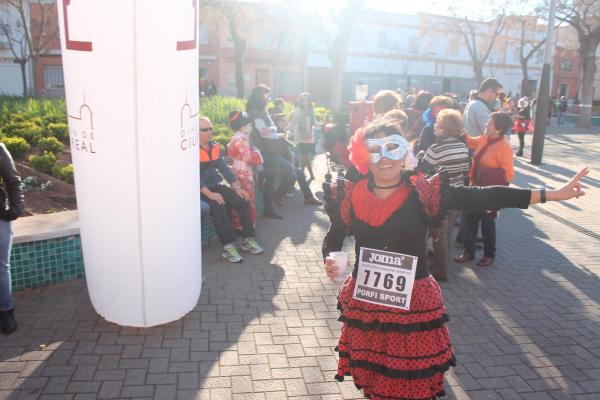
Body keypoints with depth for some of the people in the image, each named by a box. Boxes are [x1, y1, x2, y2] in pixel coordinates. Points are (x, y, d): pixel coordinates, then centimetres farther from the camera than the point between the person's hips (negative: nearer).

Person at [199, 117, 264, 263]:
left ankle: (248, 240, 1)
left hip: (215, 186, 7)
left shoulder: (215, 147, 9)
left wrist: (236, 187, -3)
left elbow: (224, 168, 9)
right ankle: (228, 246, -25)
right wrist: (209, 194, -28)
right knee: (218, 206, -33)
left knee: (243, 202, -10)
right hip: (200, 190, -6)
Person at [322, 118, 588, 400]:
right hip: (364, 305, 2)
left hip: (413, 304, -2)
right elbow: (333, 238, 9)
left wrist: (553, 194, -19)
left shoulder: (422, 192, -11)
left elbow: (484, 197, -15)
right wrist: (330, 260, -13)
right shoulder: (351, 197, -5)